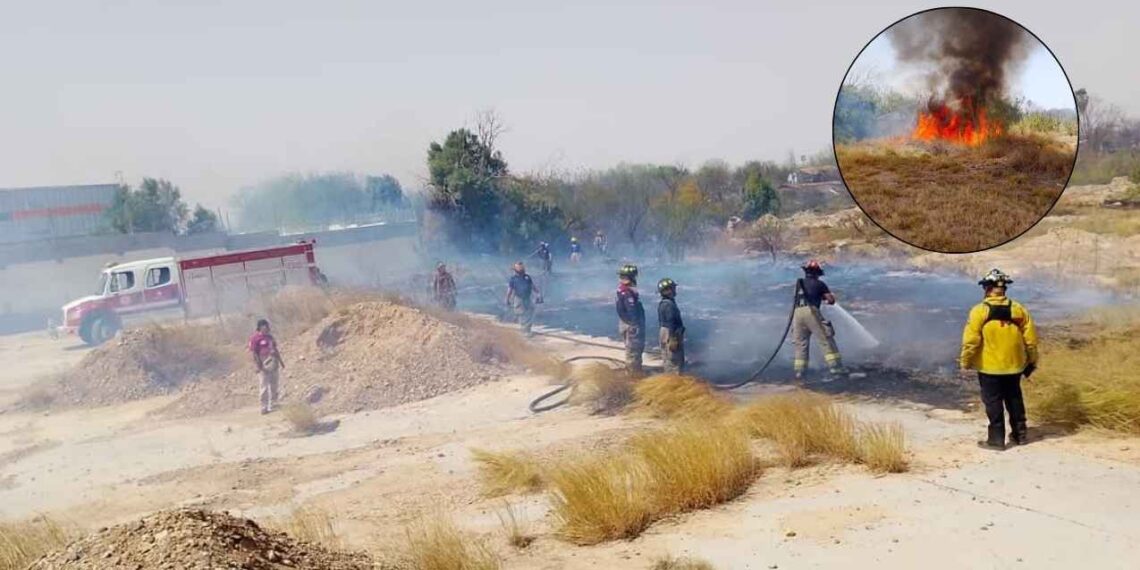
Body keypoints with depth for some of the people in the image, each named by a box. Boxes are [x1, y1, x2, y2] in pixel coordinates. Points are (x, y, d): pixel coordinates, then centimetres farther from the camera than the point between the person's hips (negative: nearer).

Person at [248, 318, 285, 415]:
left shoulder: (270, 336, 14)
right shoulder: (255, 338, -10)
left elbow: (275, 350, 22)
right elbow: (253, 353, -13)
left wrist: (280, 361, 23)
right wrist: (259, 366, -18)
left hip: (273, 363, 8)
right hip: (263, 364, -8)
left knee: (274, 386, 13)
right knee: (264, 387, -4)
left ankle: (273, 405, 26)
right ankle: (264, 407, 2)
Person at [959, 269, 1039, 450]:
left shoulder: (980, 311, -13)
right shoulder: (1018, 309, 1)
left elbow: (971, 340, -15)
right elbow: (1030, 339, 4)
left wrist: (965, 363, -5)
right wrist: (1031, 361, 15)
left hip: (989, 367, -4)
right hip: (1014, 365, 5)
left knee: (993, 403, 4)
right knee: (1014, 398, 20)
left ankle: (996, 439, 6)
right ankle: (1019, 434, 28)